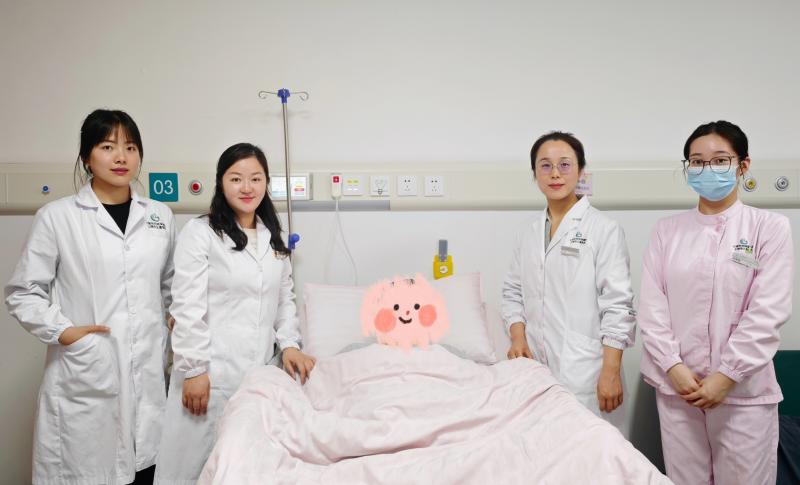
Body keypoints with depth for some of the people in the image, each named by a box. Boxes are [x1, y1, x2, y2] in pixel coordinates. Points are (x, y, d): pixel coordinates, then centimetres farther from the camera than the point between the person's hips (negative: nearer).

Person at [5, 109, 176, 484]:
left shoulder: (159, 216, 9)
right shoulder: (56, 216, -1)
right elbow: (22, 292, 2)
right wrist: (62, 331, -10)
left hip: (149, 375, 3)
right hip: (84, 379, -2)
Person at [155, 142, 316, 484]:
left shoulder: (273, 237, 13)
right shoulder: (199, 233, -6)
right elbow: (187, 308, -10)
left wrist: (289, 344, 4)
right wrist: (194, 370, -12)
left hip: (260, 371, 5)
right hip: (212, 370, -5)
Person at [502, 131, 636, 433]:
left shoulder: (604, 230, -4)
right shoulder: (528, 233, 12)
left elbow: (617, 306, -8)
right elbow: (513, 292, 15)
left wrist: (611, 372, -12)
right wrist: (518, 337, -1)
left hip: (585, 372, -4)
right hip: (536, 367, 5)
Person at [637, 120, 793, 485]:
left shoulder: (770, 227, -1)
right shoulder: (668, 229, 5)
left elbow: (768, 311, -8)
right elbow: (652, 304, 1)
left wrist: (726, 376, -13)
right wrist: (673, 366, -9)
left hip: (744, 389, -2)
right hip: (677, 386, 2)